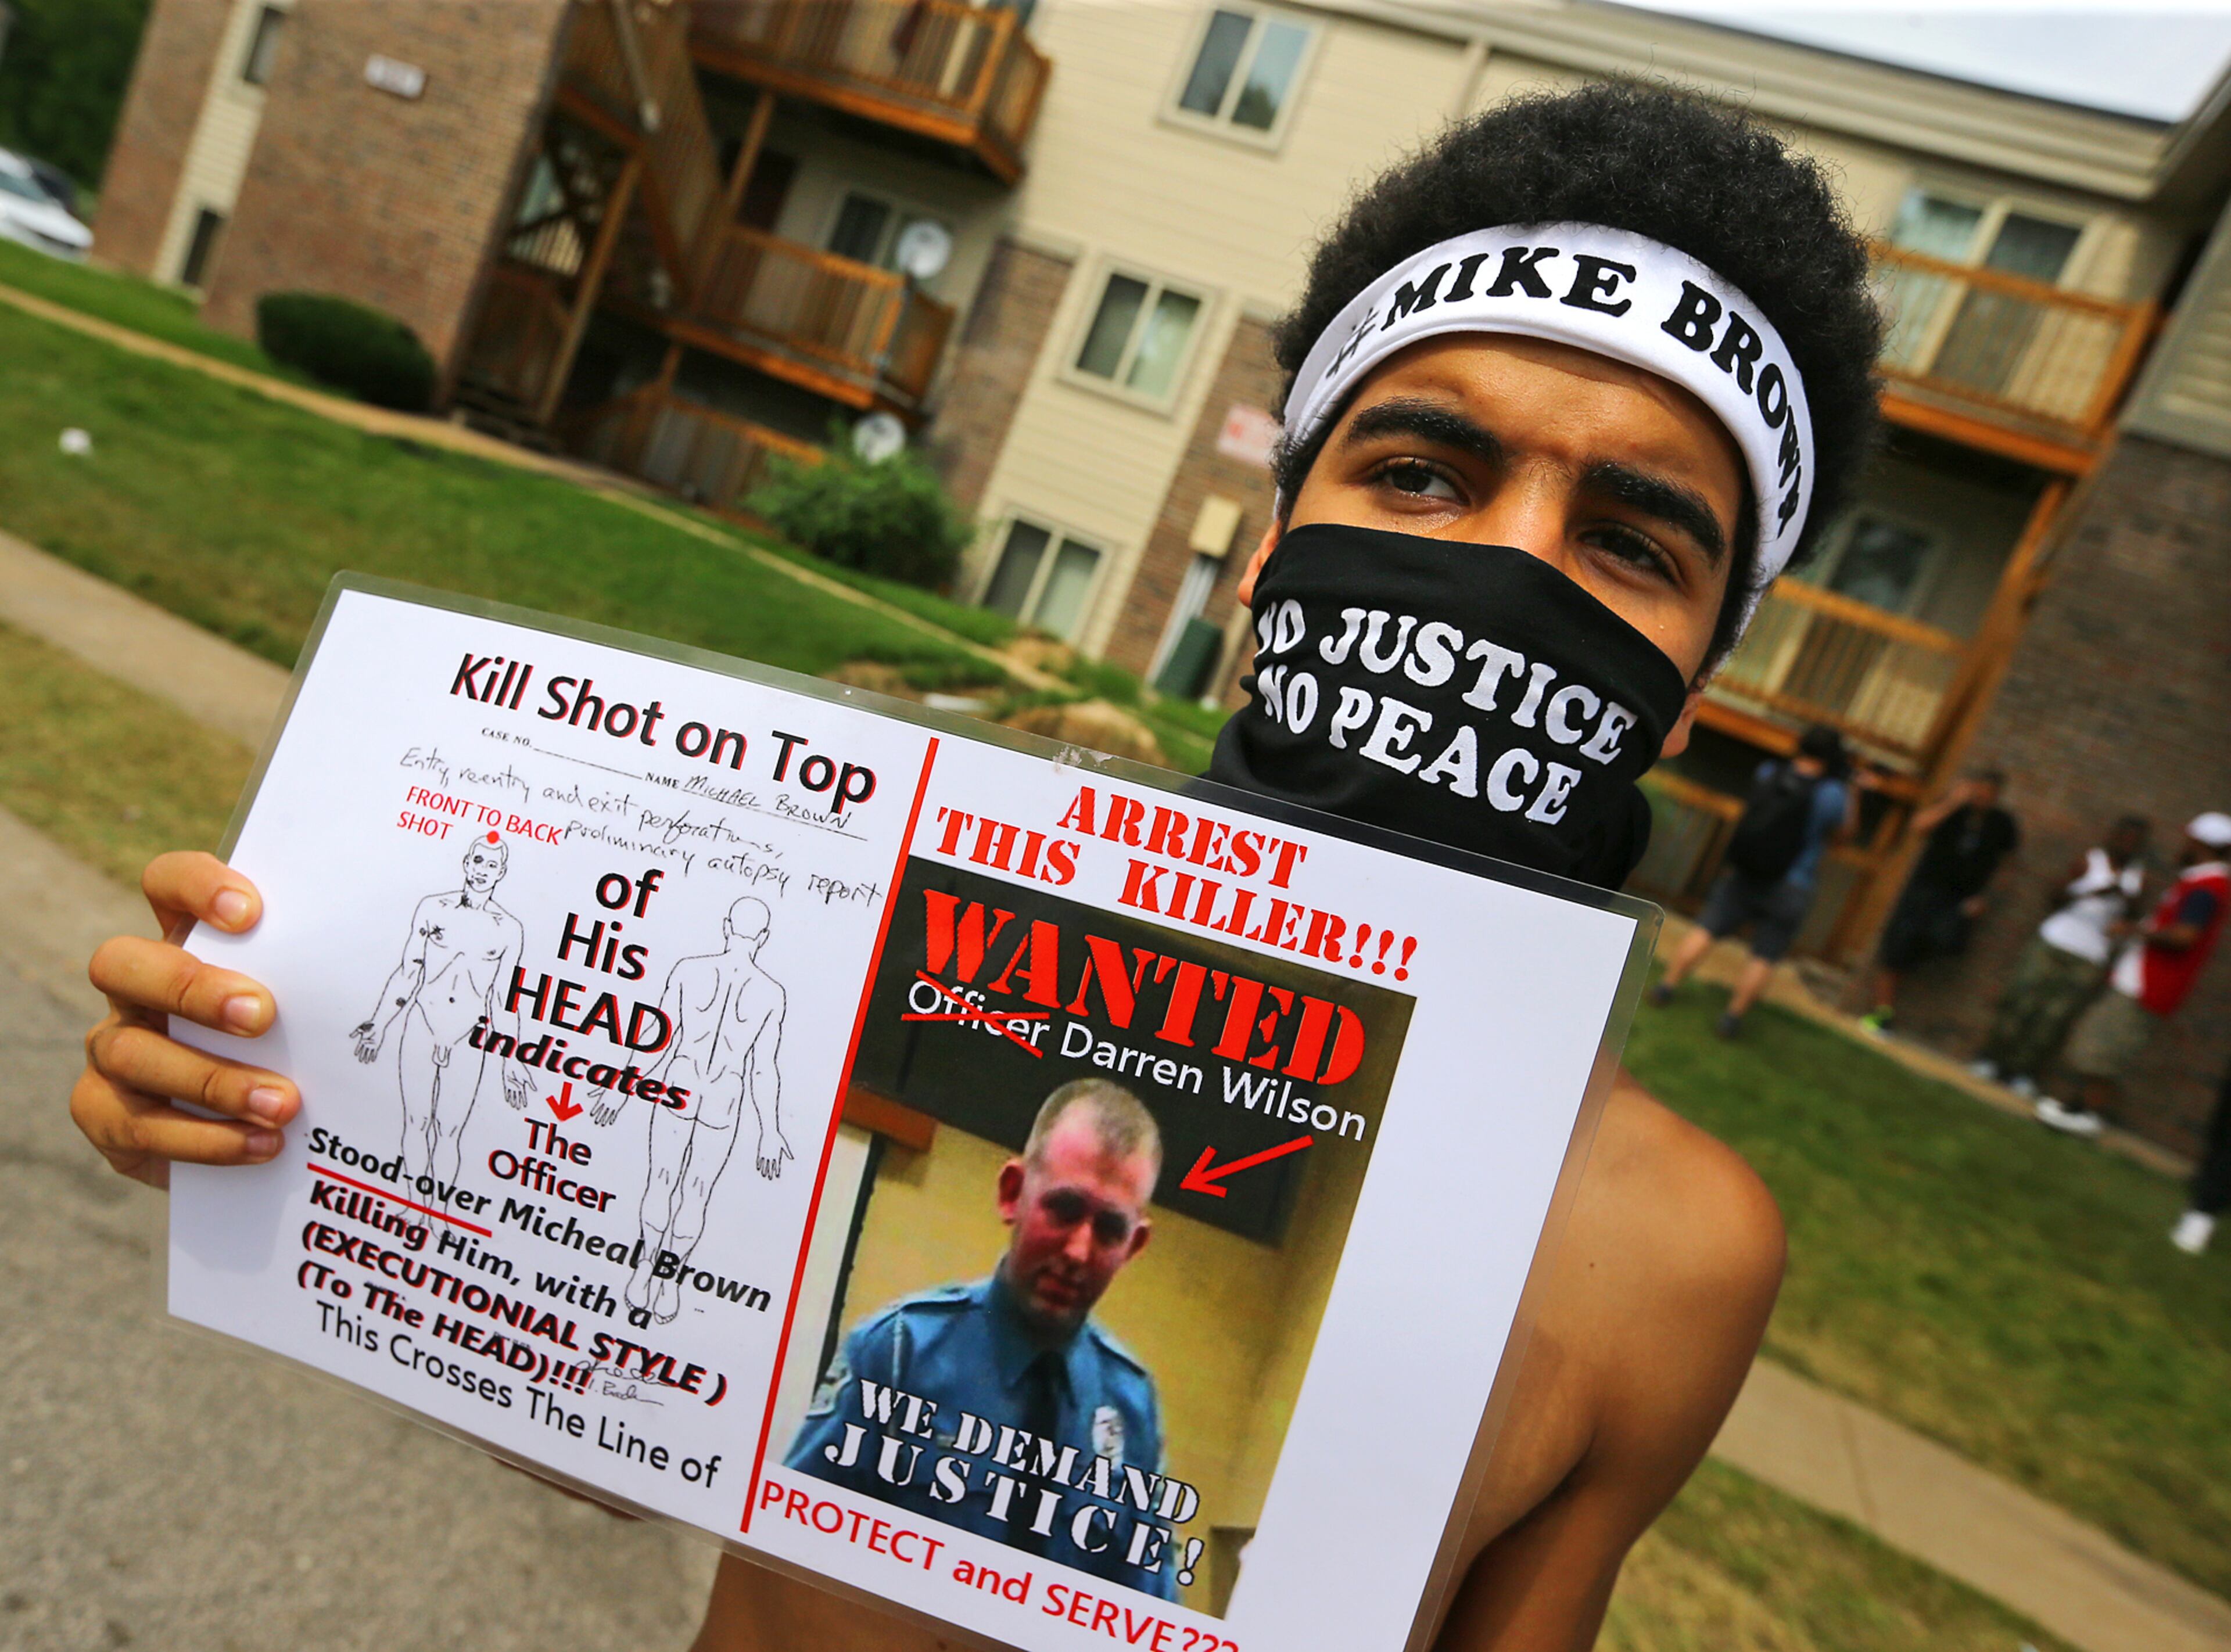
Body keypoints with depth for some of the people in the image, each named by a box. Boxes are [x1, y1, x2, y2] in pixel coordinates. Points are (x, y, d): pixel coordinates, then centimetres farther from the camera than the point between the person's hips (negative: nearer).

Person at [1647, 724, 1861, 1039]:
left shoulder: (1766, 773, -3)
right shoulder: (1831, 794, -13)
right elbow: (1844, 830, 4)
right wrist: (1853, 794, 13)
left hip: (1740, 875, 3)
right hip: (1789, 889, -2)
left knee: (1705, 930, 10)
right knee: (1764, 957, 7)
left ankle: (1667, 984, 7)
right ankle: (1733, 1014, 7)